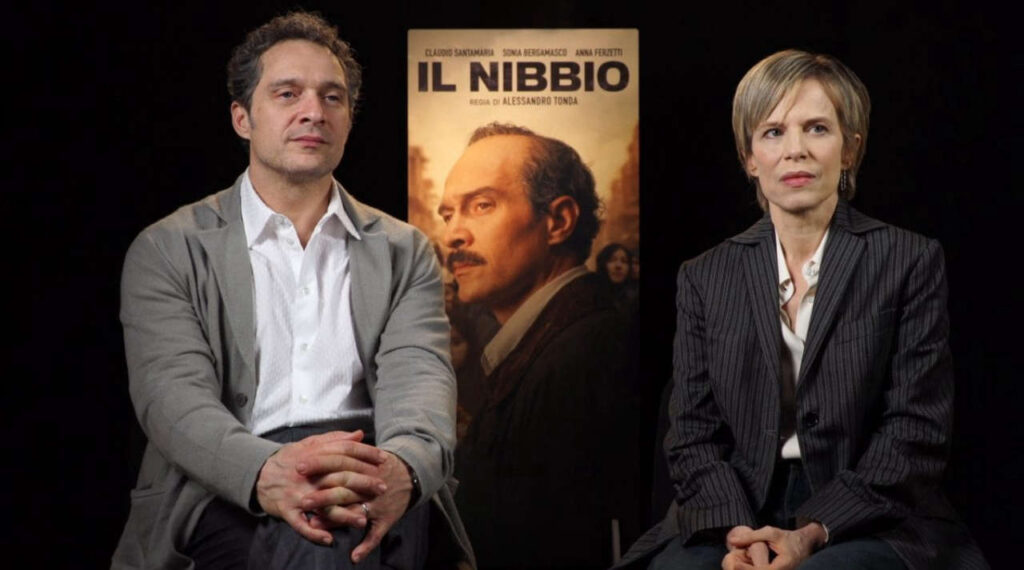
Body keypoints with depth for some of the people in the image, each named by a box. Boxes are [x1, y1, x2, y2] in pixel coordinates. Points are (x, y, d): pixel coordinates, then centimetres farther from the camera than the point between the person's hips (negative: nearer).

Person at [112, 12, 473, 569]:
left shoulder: (404, 252, 16)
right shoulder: (167, 250, 9)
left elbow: (418, 378, -1)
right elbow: (173, 394, -6)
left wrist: (400, 467, -27)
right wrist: (267, 472, -30)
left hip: (377, 505, 2)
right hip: (227, 500, -1)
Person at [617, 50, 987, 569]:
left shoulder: (910, 260, 3)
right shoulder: (706, 277, 11)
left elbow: (916, 431, -3)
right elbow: (692, 434, 6)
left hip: (869, 523, -2)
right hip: (732, 520, 2)